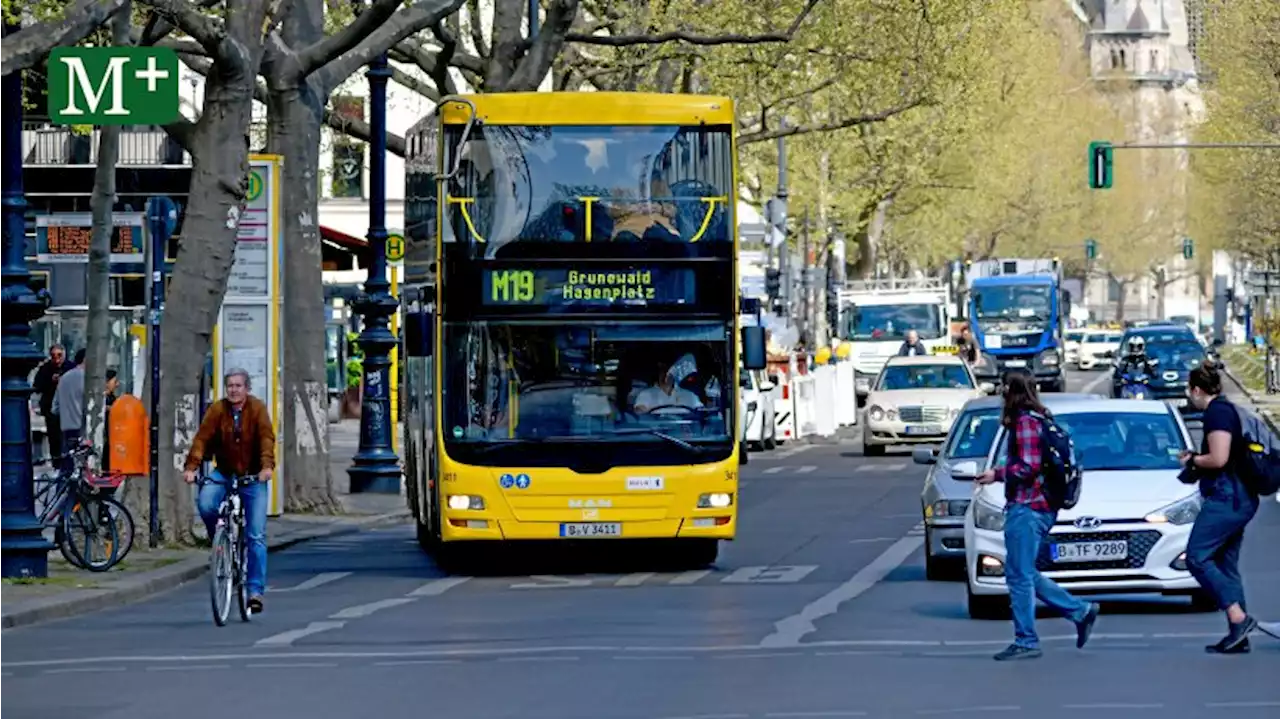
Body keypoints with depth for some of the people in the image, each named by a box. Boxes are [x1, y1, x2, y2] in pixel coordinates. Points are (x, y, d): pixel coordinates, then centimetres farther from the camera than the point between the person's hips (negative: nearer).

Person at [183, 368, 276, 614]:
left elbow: (266, 438, -19)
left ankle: (255, 590, 1)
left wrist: (267, 466, -36)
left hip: (253, 477, -1)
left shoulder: (257, 409, -9)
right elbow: (202, 438, -12)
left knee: (256, 536, -4)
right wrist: (191, 466, -26)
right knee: (205, 503, -29)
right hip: (224, 474, 1)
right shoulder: (217, 410, -5)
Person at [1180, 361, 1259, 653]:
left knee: (1197, 557, -10)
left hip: (1226, 497, -11)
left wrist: (1193, 460, -4)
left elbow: (1218, 459, -21)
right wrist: (1196, 459, 19)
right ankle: (1238, 637, 9)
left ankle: (1238, 617, -16)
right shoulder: (1225, 409, 18)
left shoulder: (1217, 413, -13)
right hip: (1237, 500, 11)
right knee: (1226, 565, 11)